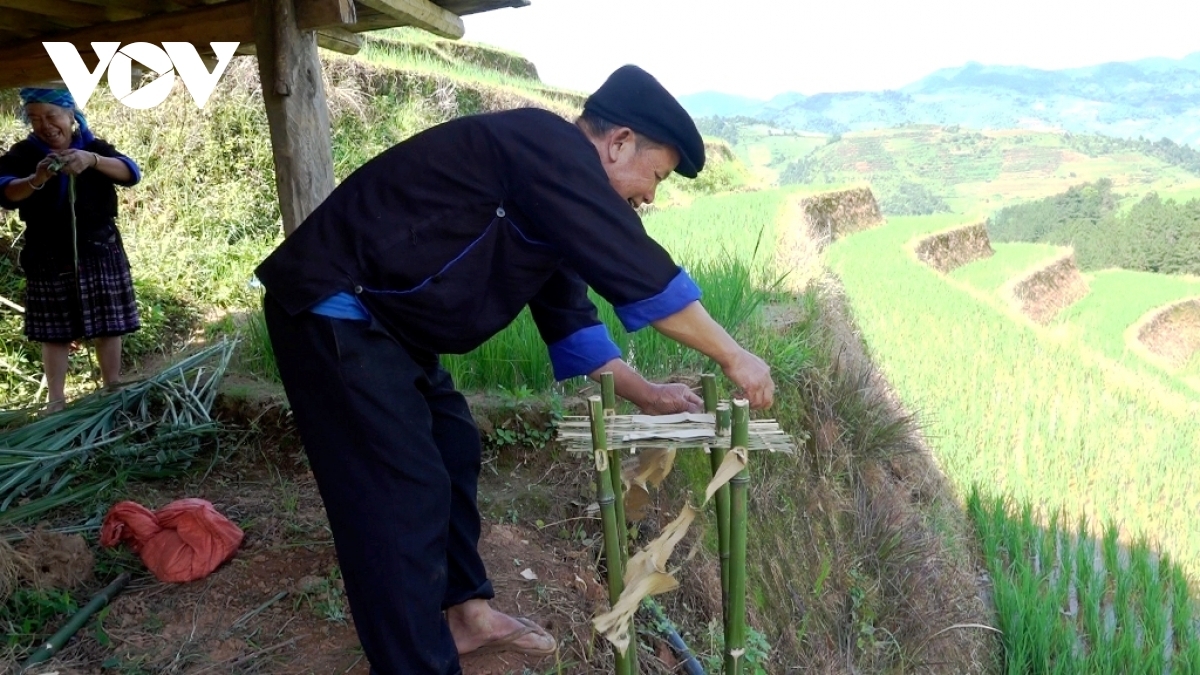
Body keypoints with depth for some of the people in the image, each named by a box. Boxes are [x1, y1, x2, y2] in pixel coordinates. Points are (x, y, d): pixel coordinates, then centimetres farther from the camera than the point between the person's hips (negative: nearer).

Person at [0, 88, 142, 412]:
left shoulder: (94, 147, 3)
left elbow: (131, 172, -15)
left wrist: (92, 160, -35)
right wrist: (36, 180, -37)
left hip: (100, 253, 1)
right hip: (49, 258, 0)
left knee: (108, 325, 5)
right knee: (54, 332, 2)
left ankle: (113, 392, 16)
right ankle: (56, 401, 7)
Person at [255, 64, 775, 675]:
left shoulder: (550, 194, 12)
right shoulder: (552, 150, -19)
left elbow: (566, 311, 18)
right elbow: (641, 274, -20)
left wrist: (644, 394, 16)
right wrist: (733, 357, -9)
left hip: (377, 316, 11)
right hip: (331, 311, -11)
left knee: (452, 448, 17)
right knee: (403, 497, -9)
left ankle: (464, 610, 32)